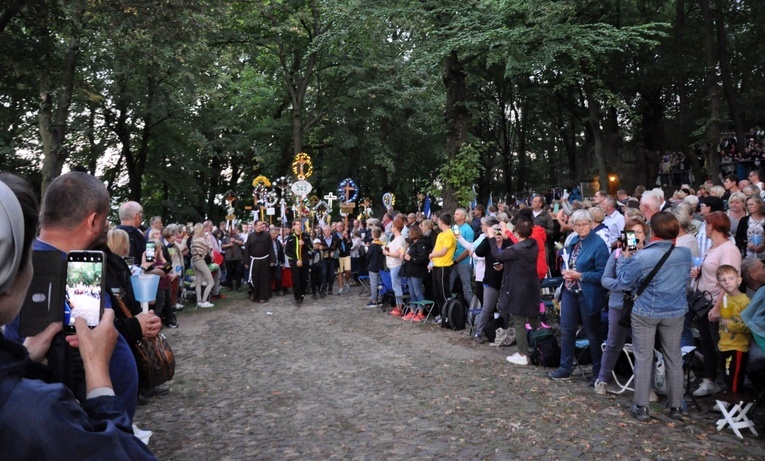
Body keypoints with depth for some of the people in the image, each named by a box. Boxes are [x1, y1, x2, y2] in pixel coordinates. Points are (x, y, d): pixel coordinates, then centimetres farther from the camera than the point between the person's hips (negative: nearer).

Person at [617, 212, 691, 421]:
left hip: (646, 313, -4)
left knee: (643, 359, 7)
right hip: (675, 312, 4)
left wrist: (624, 259, 5)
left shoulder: (641, 257, -21)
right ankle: (676, 406, 25)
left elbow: (625, 282, -8)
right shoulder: (685, 254, -7)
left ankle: (641, 406, 13)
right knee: (674, 358, 15)